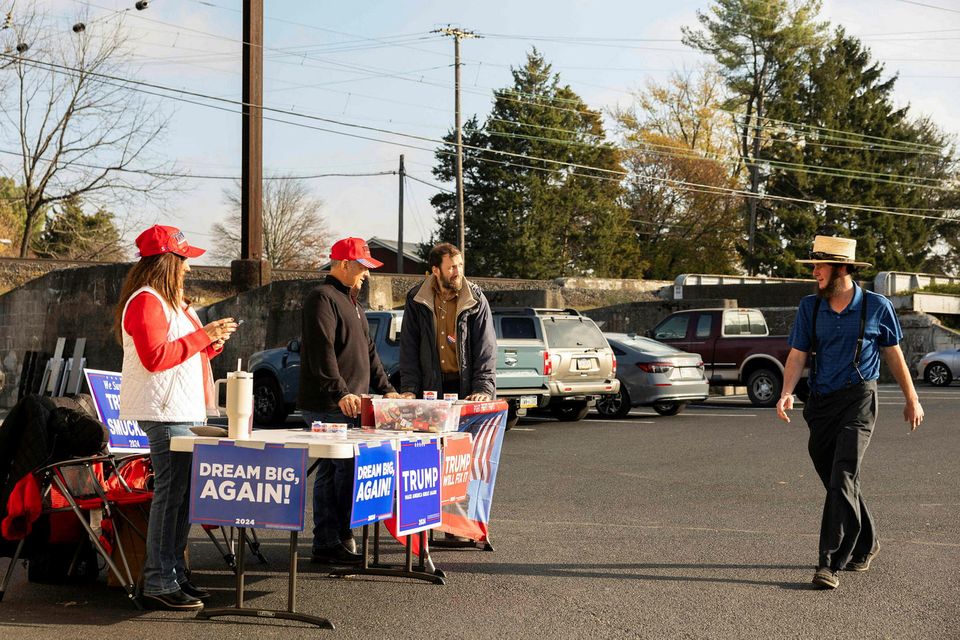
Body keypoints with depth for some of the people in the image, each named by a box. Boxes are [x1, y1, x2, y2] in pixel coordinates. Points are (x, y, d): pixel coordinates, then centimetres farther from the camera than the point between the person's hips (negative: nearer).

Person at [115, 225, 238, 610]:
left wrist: (213, 341, 11)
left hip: (186, 411, 10)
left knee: (181, 494, 10)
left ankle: (175, 575, 15)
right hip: (165, 412, -10)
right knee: (171, 494, -11)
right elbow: (155, 357, -20)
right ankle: (159, 585, -8)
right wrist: (202, 335, -14)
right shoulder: (146, 301, -11)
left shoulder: (171, 301, 23)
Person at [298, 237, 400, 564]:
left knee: (331, 472, 10)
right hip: (328, 406, -10)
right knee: (347, 470, -11)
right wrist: (340, 393, -27)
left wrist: (385, 388, 22)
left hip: (348, 405, 10)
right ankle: (334, 541, -7)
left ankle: (328, 544, 12)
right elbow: (322, 352, -20)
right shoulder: (323, 298, -9)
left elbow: (368, 350, 28)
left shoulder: (350, 301, 24)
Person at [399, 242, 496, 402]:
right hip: (430, 387, 1)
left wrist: (483, 389, -15)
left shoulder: (476, 300, 0)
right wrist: (409, 388, -6)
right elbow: (409, 347, 4)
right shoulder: (416, 300, 5)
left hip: (465, 388, -1)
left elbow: (486, 348, -3)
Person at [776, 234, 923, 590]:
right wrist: (786, 394, -17)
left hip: (858, 400, -4)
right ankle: (864, 545, 35)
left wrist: (912, 399, 15)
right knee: (836, 482, 13)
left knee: (842, 480, -16)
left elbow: (894, 355, 10)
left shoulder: (876, 306, -1)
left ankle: (830, 563, -18)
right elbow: (797, 355, 1)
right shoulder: (810, 307, 5)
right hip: (821, 402, 4)